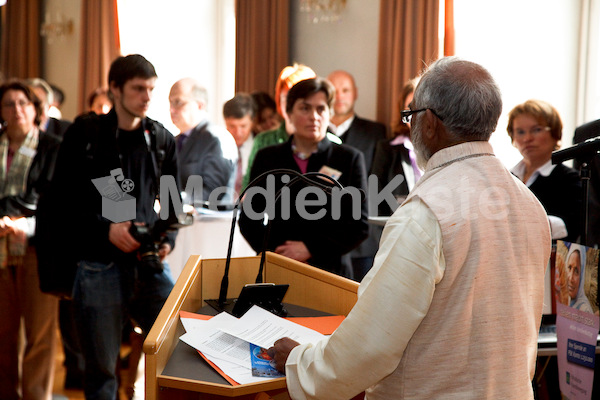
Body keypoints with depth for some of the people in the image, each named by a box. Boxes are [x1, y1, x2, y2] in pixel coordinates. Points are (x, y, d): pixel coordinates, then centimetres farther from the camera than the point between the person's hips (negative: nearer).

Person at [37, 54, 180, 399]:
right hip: (99, 267, -2)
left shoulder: (162, 140, 10)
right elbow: (62, 201, -2)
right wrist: (106, 228, -13)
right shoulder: (84, 135, 1)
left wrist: (168, 238, -1)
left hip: (151, 266, 3)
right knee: (101, 369, 6)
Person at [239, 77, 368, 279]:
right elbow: (248, 219, 10)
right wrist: (275, 252, -6)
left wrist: (311, 249, -10)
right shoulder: (267, 158, 11)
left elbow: (359, 225, 0)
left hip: (330, 270, -1)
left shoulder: (350, 159, 6)